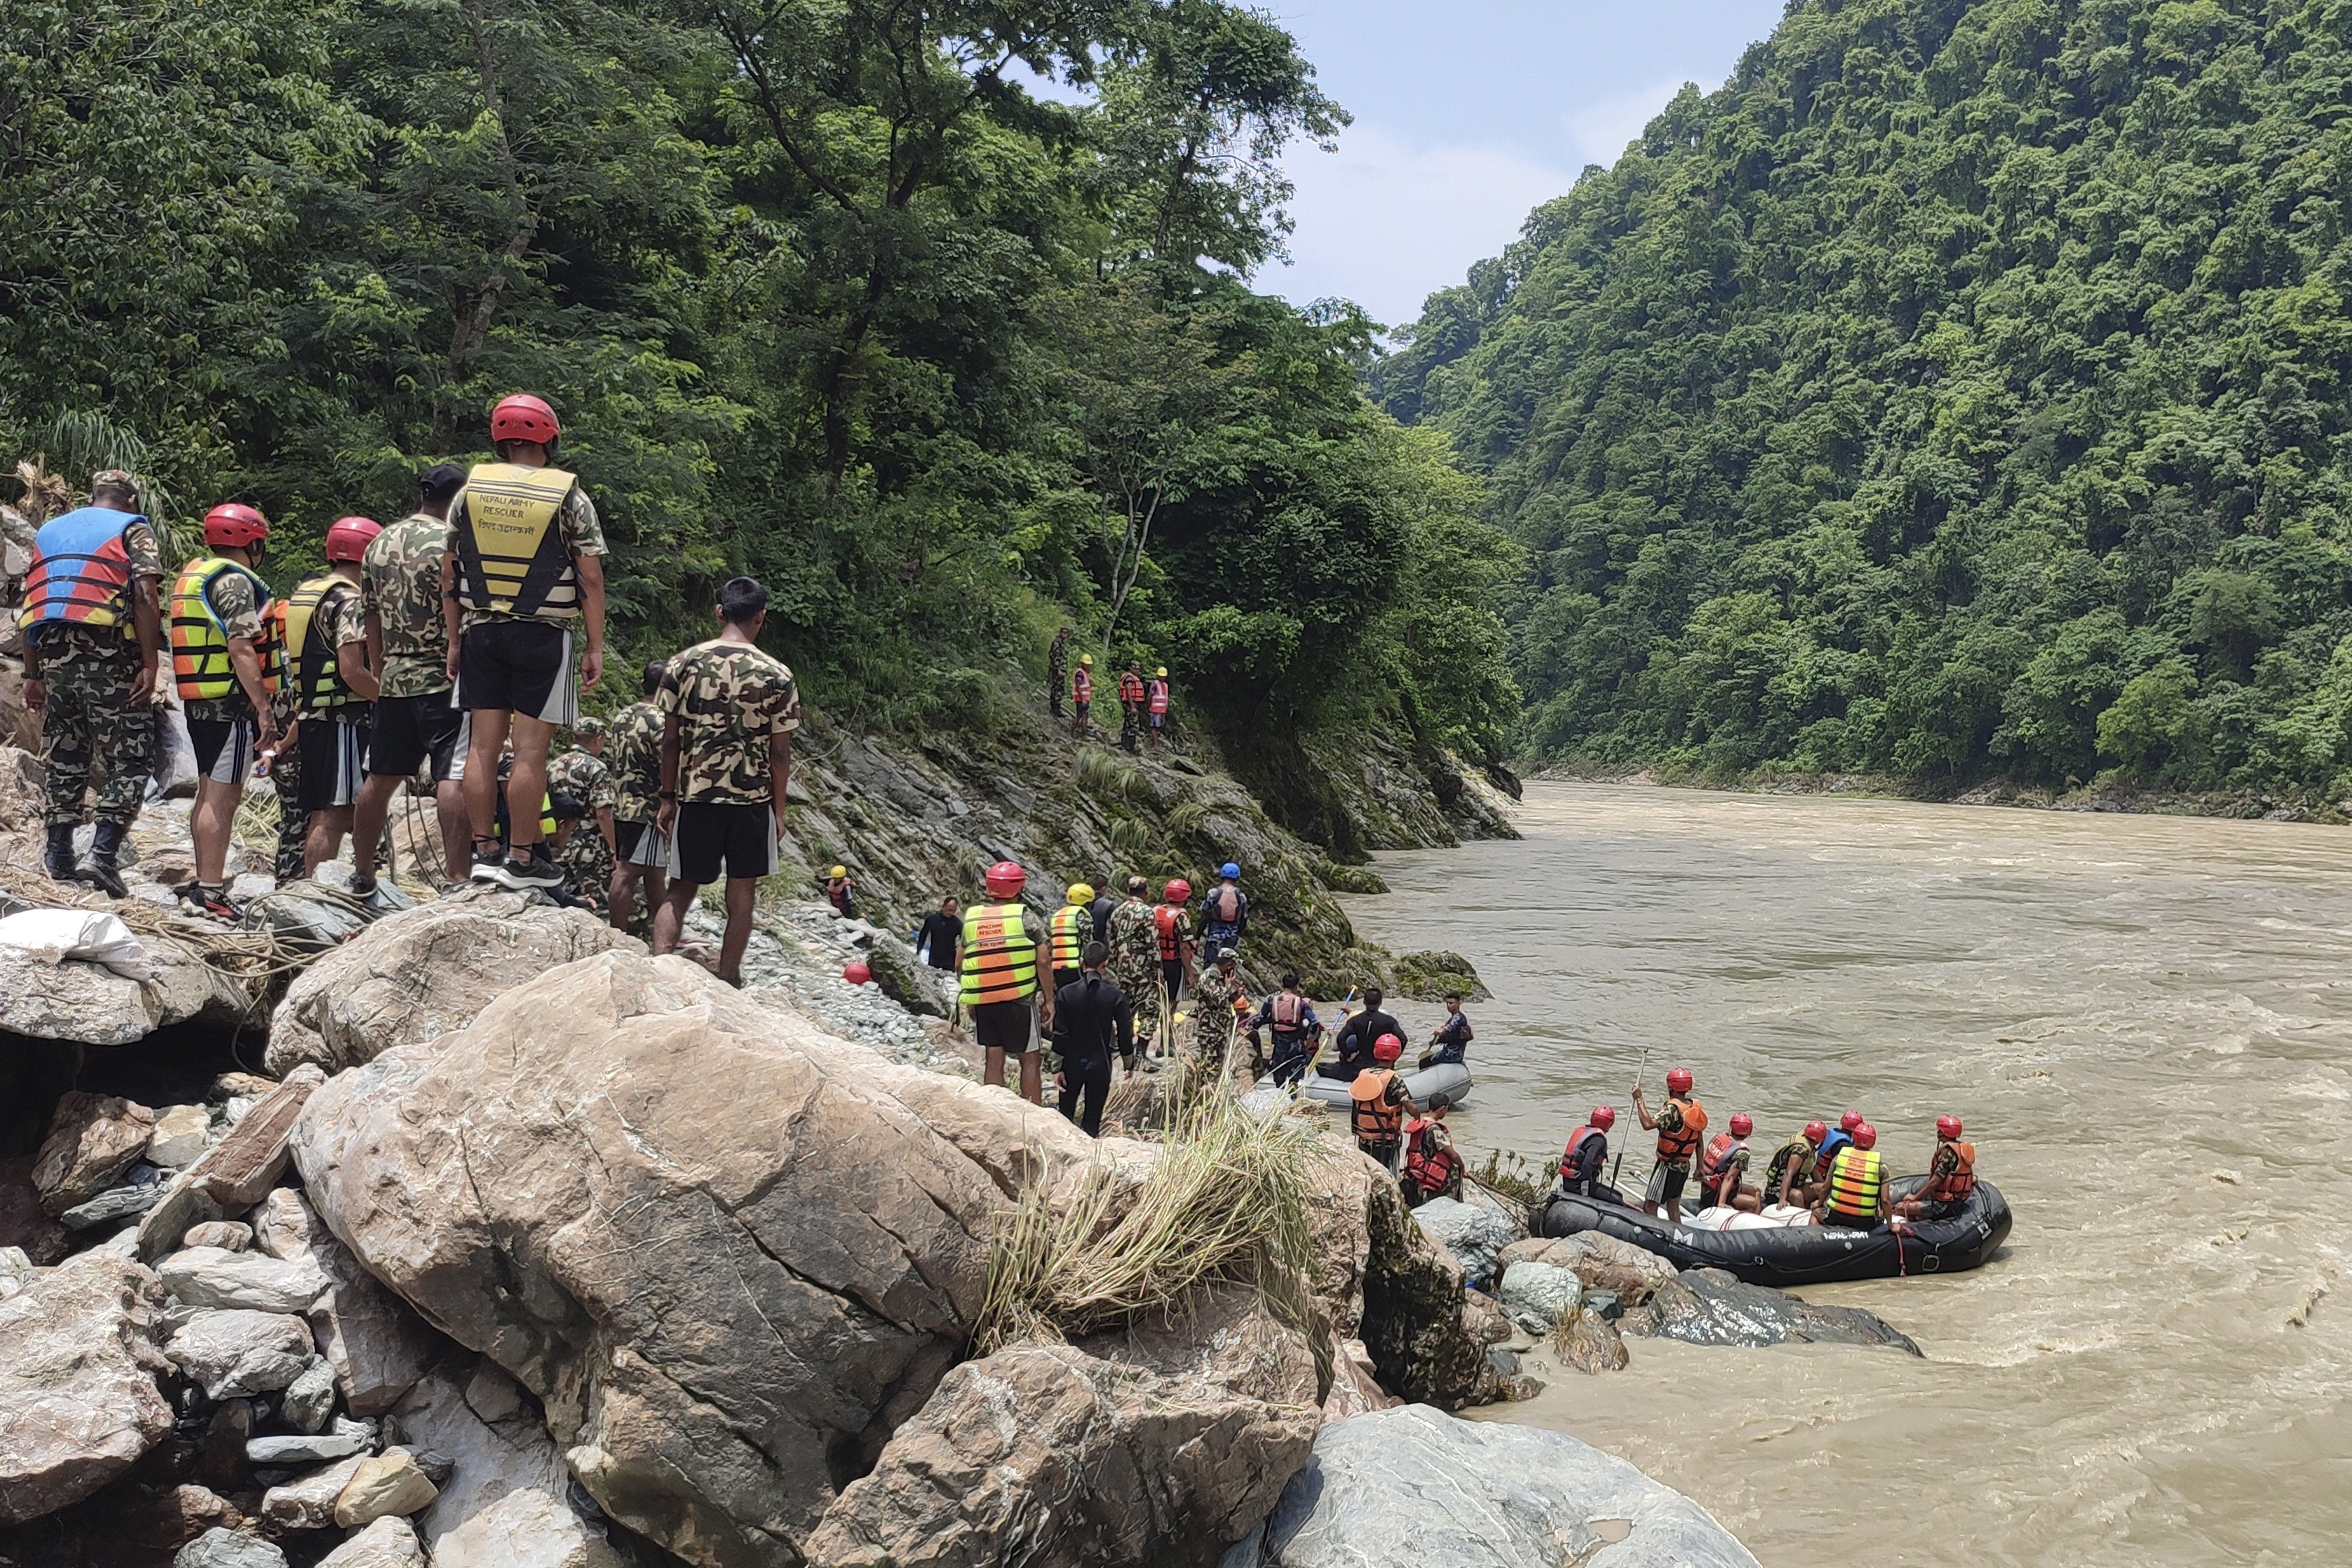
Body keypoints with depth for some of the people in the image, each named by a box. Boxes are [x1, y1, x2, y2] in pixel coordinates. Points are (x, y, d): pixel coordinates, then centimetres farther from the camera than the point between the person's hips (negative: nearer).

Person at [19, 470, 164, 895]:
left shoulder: (50, 530, 22)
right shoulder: (132, 529, 5)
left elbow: (32, 607, 18)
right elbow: (146, 599, -10)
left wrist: (33, 675, 20)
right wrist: (150, 665, -13)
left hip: (55, 657, 6)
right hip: (109, 659, -6)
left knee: (64, 758, 15)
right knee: (130, 761, -2)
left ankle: (59, 856, 16)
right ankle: (102, 854, -15)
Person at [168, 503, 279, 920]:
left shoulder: (192, 576, 18)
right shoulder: (235, 580, -11)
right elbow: (241, 650, -20)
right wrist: (265, 709, -22)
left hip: (198, 702, 10)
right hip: (231, 703, -10)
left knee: (211, 795, 16)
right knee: (222, 797, -9)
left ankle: (206, 882, 22)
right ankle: (210, 891, -10)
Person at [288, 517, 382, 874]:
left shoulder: (303, 593, 17)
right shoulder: (348, 600, -12)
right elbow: (352, 672, -21)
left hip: (311, 716, 9)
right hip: (343, 719, -9)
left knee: (324, 816, 14)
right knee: (335, 815, -9)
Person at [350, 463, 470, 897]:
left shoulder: (379, 545, 13)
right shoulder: (450, 543, -10)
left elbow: (371, 618, 18)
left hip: (393, 679, 7)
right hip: (443, 678, -7)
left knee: (381, 778, 14)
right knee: (452, 778, -10)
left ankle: (362, 874, 23)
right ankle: (455, 874, -15)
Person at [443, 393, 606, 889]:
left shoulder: (471, 491, 6)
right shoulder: (569, 498, -3)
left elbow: (449, 575, 8)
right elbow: (590, 579, -6)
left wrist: (455, 640, 15)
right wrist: (595, 648, -1)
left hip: (481, 631, 4)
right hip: (543, 636, -4)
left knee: (483, 745, 8)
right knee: (530, 750, -2)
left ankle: (484, 851, 13)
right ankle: (522, 859, 1)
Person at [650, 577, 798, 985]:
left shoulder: (681, 665, -1)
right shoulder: (778, 676, -5)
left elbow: (670, 740, 2)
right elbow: (780, 752, -2)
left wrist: (668, 799, 10)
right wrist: (778, 807, 9)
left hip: (695, 796, 1)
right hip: (753, 799, -1)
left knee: (680, 889, 11)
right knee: (741, 894, 11)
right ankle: (727, 981, 15)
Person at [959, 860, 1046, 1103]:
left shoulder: (971, 917, 6)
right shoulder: (1024, 916, -6)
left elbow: (960, 963, 11)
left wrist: (970, 1000, 21)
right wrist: (1049, 1000, 0)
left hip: (983, 1000, 4)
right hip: (1019, 998, -4)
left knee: (994, 1061, 9)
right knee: (1029, 1061, 5)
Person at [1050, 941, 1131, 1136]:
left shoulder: (1065, 994, -9)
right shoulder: (1114, 996, -10)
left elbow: (1059, 1035, -7)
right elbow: (1125, 1034, -5)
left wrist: (1057, 1068, -1)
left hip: (1071, 1064, 0)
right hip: (1100, 1065, 0)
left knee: (1066, 1114, 16)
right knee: (1093, 1118, 8)